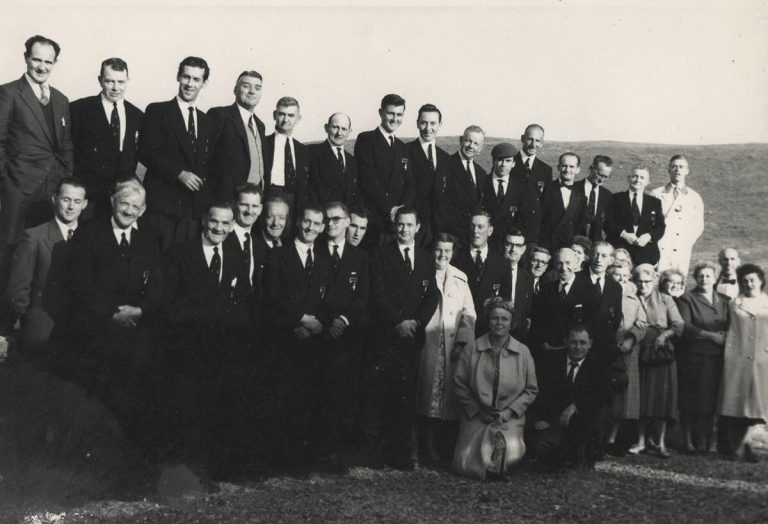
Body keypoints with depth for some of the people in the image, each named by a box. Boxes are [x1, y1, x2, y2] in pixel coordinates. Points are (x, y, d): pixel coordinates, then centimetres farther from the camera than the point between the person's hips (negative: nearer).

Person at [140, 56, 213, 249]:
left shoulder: (206, 122, 18)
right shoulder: (157, 111, 4)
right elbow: (146, 152, -5)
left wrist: (208, 205, 6)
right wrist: (179, 173, -14)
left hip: (195, 211, 4)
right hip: (162, 205, -4)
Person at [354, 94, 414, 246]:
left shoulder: (401, 147, 19)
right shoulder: (365, 139, 1)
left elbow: (409, 184, 13)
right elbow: (368, 179, -10)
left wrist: (403, 207, -7)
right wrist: (390, 209, -13)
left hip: (396, 221, 5)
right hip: (371, 220, -5)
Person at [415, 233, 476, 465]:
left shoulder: (460, 278, 14)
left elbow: (469, 314, 12)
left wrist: (462, 341, 0)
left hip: (451, 348, 3)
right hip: (423, 344, -3)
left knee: (443, 394, 2)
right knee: (421, 392, -5)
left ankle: (431, 444, 14)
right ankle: (414, 445, 5)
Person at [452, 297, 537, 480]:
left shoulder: (523, 352, 4)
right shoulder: (471, 350, 1)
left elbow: (531, 390, 6)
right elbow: (460, 385, 4)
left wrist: (509, 411, -5)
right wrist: (478, 410, -6)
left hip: (510, 418, 0)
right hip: (476, 417, 0)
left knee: (509, 456, -25)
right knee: (466, 464, -16)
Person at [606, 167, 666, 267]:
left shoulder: (655, 202, 17)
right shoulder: (616, 198, 10)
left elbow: (661, 226, 11)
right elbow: (608, 222, 1)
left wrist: (649, 236, -8)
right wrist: (623, 234, -13)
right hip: (619, 251, -2)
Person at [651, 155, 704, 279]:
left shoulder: (694, 198, 9)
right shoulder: (656, 194, 6)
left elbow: (698, 226, 12)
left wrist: (687, 243, 1)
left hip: (682, 252, 1)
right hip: (659, 250, -1)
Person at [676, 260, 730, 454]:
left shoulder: (725, 301, 16)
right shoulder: (687, 299, 2)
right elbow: (685, 327, -8)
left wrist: (725, 337, -7)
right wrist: (711, 336, -12)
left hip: (716, 358, 3)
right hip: (693, 356, -3)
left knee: (709, 401, 2)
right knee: (689, 401, 0)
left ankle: (703, 442, 10)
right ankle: (688, 440, 8)